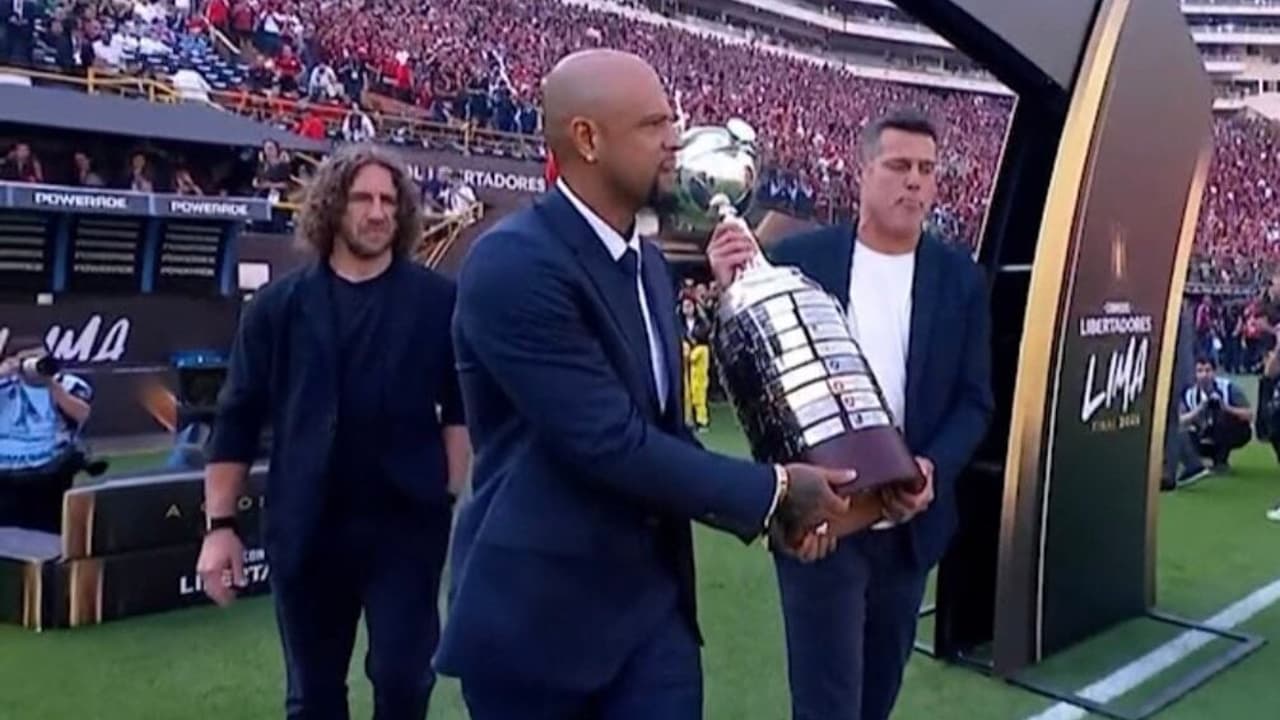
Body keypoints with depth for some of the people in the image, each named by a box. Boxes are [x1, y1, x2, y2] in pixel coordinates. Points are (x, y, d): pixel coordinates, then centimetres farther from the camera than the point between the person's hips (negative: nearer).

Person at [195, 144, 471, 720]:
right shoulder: (279, 305, 3)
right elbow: (237, 419, 3)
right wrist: (221, 524, 0)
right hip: (306, 527, 2)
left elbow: (460, 410, 0)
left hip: (408, 521, -2)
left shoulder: (438, 301, -1)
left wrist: (453, 498, -6)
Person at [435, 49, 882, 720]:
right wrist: (771, 490, -13)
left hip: (653, 599, 7)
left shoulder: (649, 263, 11)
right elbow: (611, 442, -23)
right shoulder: (514, 262, -19)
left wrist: (772, 509, 2)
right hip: (536, 608, -7)